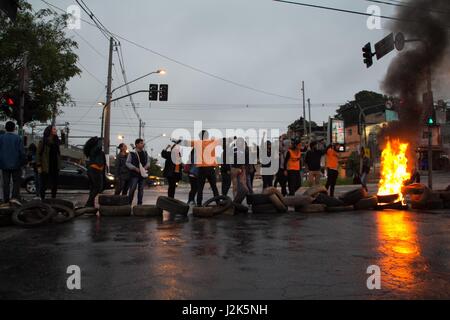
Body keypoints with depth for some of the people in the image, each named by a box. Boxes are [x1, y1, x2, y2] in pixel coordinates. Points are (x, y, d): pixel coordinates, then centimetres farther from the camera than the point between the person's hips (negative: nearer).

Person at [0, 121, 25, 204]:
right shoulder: (18, 138, -7)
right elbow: (22, 152, -8)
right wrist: (24, 161, 3)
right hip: (15, 164, -2)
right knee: (16, 182, 6)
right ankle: (15, 197, -8)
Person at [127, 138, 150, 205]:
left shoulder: (145, 153, 10)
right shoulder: (132, 153, -6)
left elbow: (148, 161, 17)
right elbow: (128, 163, -6)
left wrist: (146, 166, -5)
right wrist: (135, 168, -16)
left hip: (142, 174, 5)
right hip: (134, 174, -5)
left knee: (141, 189, 9)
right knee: (132, 189, -7)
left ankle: (139, 204, 17)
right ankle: (129, 203, 3)